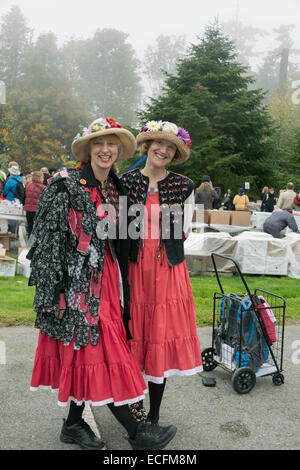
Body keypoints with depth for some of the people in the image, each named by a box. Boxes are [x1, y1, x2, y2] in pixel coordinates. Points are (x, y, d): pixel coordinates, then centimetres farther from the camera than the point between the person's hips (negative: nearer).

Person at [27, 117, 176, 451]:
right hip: (78, 280, -7)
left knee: (86, 353, 12)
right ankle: (136, 433, 10)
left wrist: (121, 285, 16)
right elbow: (49, 241, -12)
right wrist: (53, 294, -14)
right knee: (98, 351, -1)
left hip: (107, 278, 7)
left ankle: (74, 423, 29)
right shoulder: (65, 186, -10)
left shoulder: (116, 189, 10)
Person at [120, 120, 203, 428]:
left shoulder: (183, 187, 3)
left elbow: (184, 234, 7)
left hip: (169, 270, 0)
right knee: (134, 334, 7)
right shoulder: (126, 182, 3)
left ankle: (154, 416, 22)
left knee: (161, 336, 5)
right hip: (134, 269, 0)